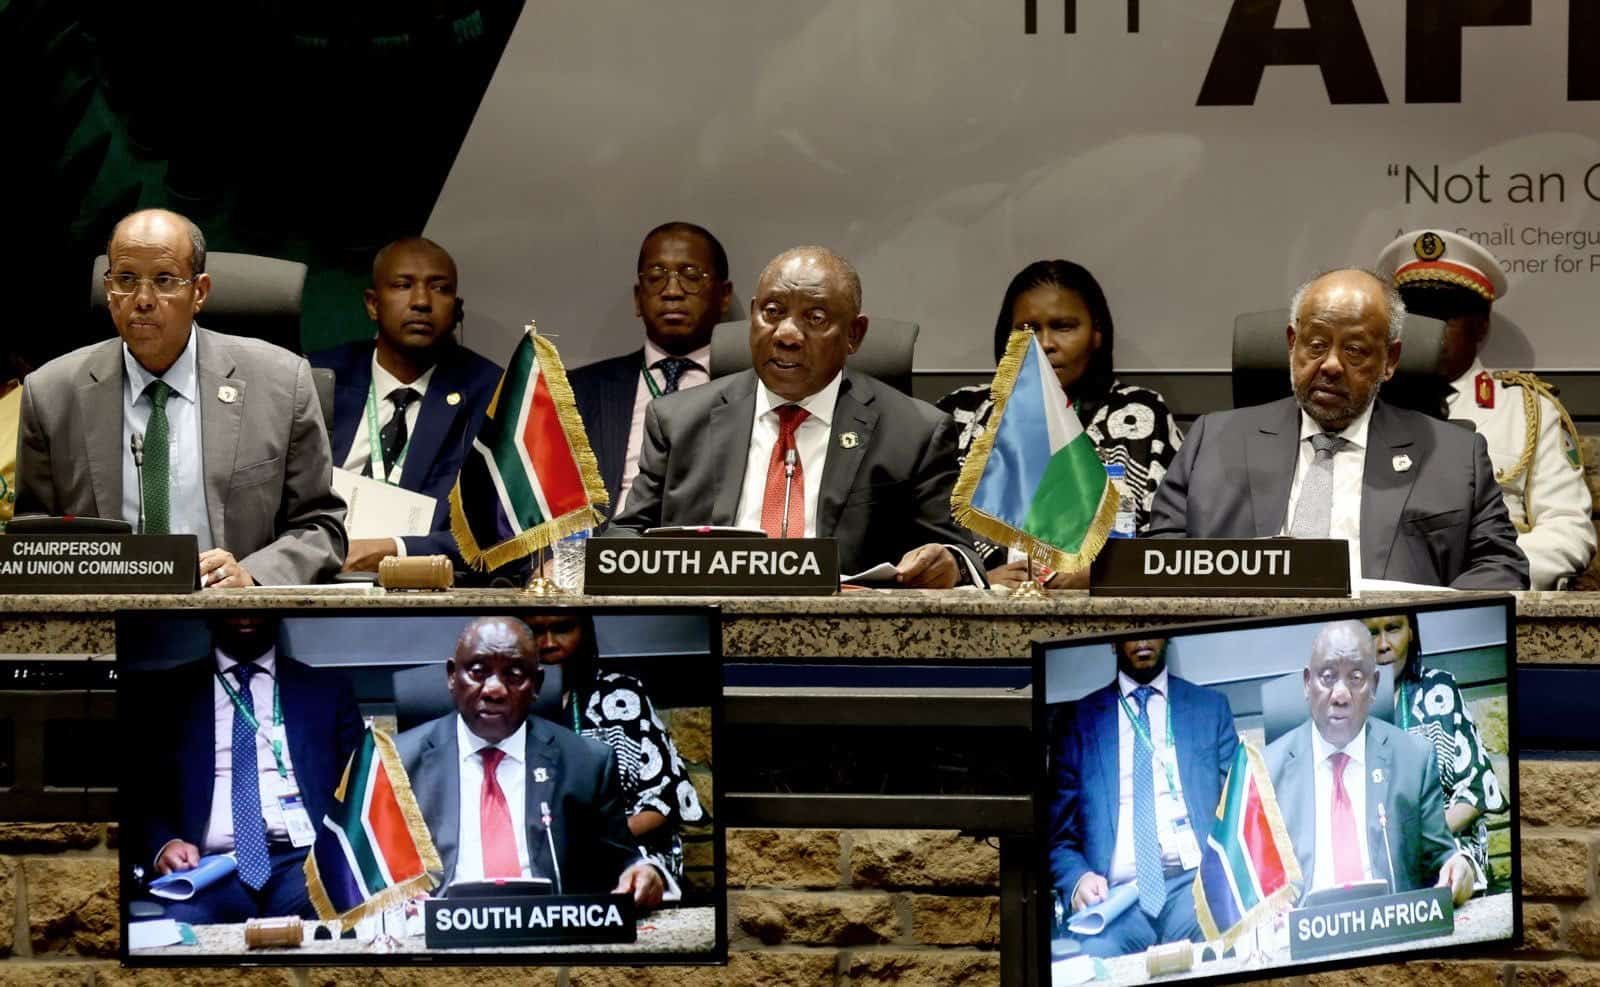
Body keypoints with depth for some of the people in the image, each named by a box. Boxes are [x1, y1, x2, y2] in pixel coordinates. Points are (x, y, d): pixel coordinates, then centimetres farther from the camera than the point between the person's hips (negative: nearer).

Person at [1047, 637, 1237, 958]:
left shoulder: (1211, 707, 18)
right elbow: (1059, 834, 12)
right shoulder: (1081, 718, 15)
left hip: (1195, 880, 1)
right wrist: (1078, 879, -11)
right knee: (1091, 961, -36)